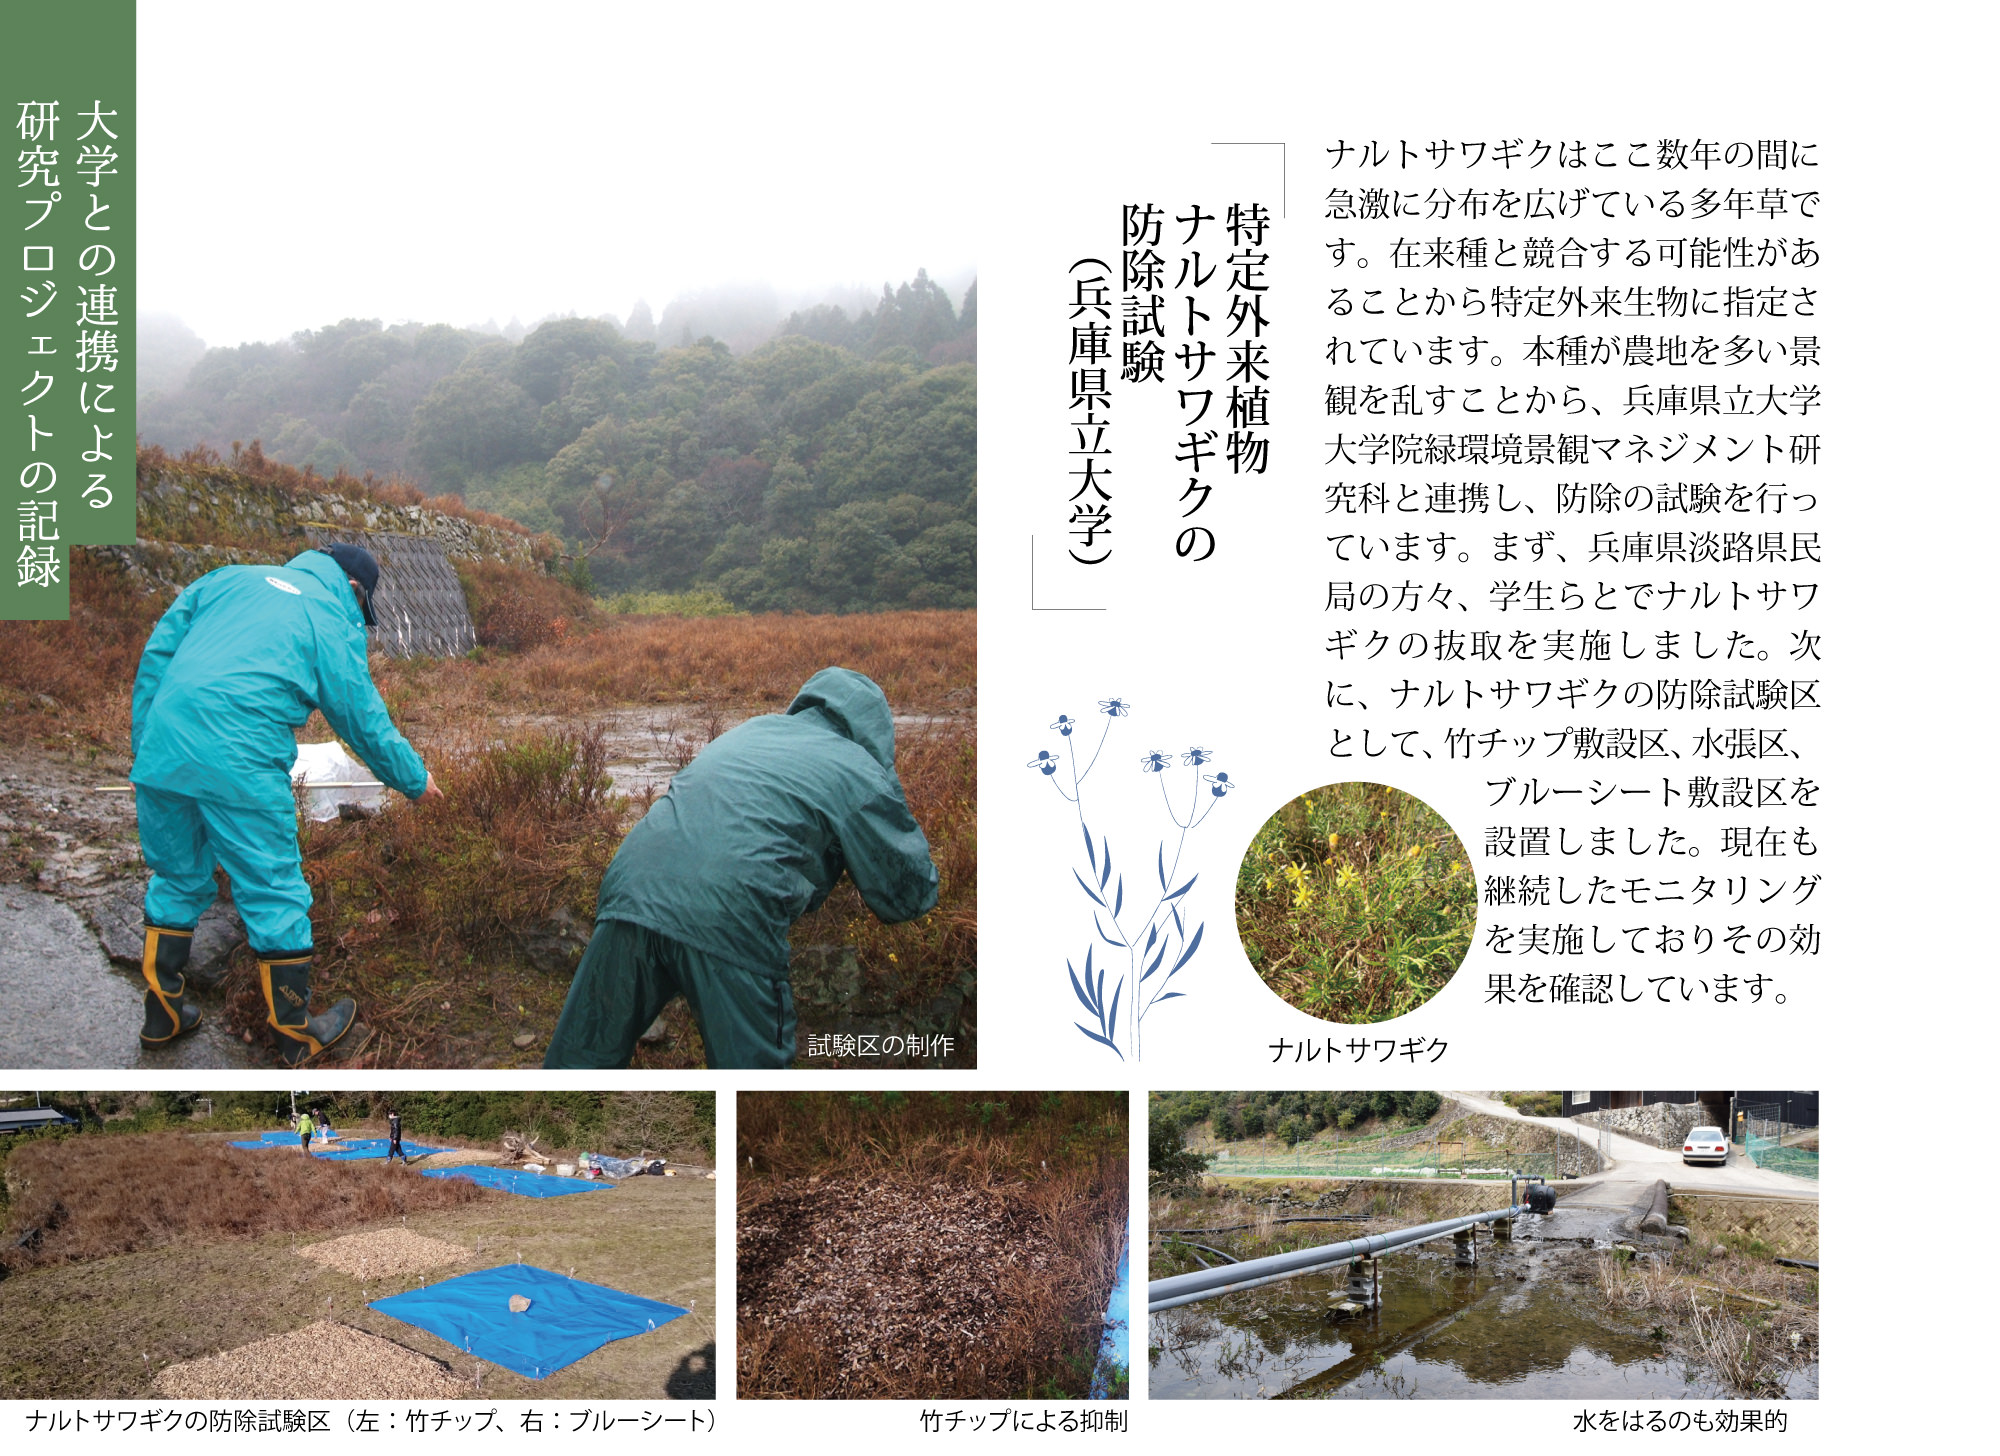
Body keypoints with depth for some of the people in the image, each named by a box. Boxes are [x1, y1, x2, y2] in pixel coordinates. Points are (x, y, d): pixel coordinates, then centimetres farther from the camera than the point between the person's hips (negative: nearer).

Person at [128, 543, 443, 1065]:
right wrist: (417, 780, 24)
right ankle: (297, 1031, 19)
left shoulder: (230, 578, 20)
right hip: (241, 767, -5)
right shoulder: (336, 623, 7)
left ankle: (163, 1014, 33)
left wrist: (143, 748, 18)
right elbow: (365, 720, 10)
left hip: (162, 753, 6)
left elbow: (155, 656, 16)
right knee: (275, 896, 7)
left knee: (177, 881, 22)